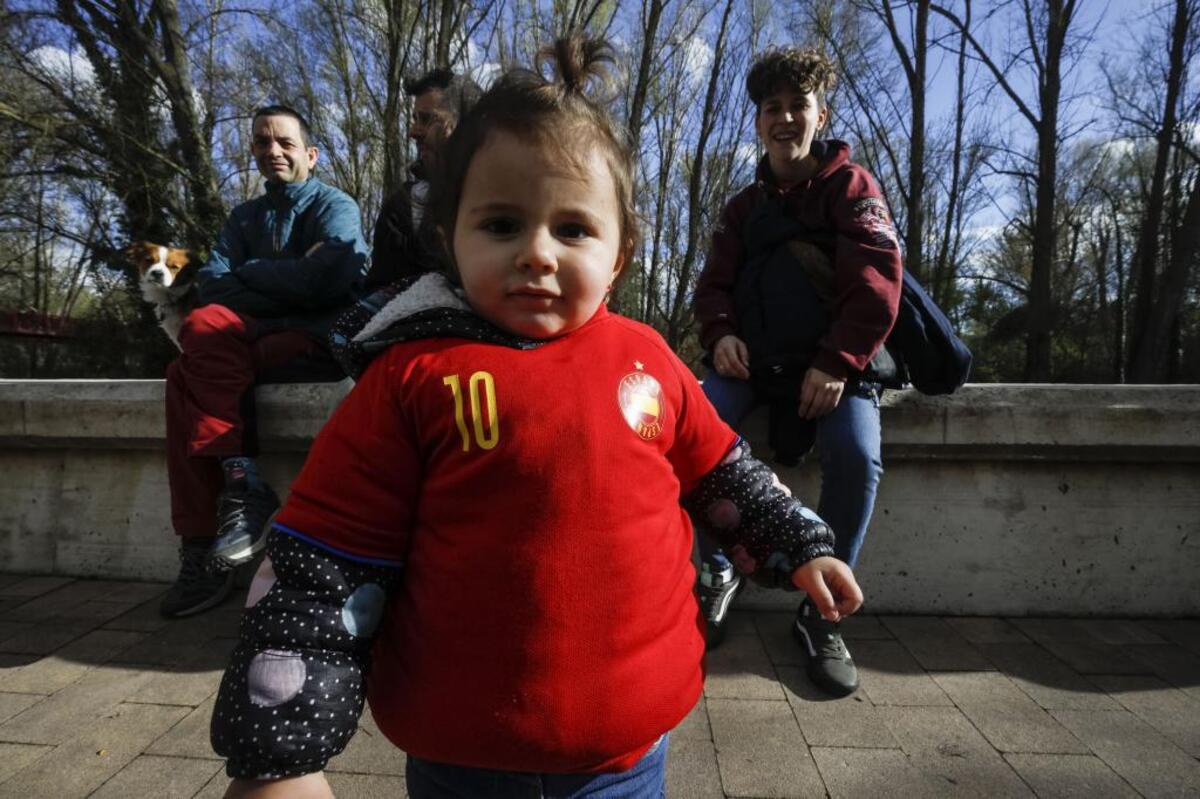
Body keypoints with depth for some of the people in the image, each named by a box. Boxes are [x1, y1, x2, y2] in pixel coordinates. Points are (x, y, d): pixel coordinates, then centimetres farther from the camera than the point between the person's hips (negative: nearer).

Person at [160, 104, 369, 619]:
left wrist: (248, 275, -1)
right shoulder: (244, 218, 22)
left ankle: (241, 484, -21)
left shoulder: (335, 206, 6)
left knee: (199, 366, -27)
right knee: (204, 325, -27)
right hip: (262, 338, 5)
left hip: (321, 341, -5)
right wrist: (285, 281, -8)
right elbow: (210, 287, 5)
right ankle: (240, 479, -27)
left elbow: (324, 278, -14)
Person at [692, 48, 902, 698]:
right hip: (756, 354, 3)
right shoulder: (744, 206, 17)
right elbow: (715, 283, 11)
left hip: (835, 358, -2)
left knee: (856, 456, -31)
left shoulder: (850, 185, 3)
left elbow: (877, 280, -9)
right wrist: (720, 334, -13)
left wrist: (837, 363, -22)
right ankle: (718, 572, -5)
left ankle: (822, 614, -9)